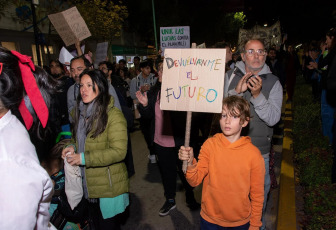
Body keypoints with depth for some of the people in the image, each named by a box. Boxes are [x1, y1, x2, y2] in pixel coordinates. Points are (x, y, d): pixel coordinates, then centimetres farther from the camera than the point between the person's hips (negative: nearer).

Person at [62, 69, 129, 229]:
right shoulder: (81, 113, 5)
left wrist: (83, 158, -24)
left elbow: (118, 151, -24)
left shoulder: (113, 115, -19)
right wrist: (73, 148, -2)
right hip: (89, 185, 7)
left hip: (109, 185, -7)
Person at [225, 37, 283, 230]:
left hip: (259, 151, 0)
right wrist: (236, 91, -25)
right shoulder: (230, 77, -1)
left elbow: (273, 118, -13)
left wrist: (257, 95, -27)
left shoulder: (273, 82, -3)